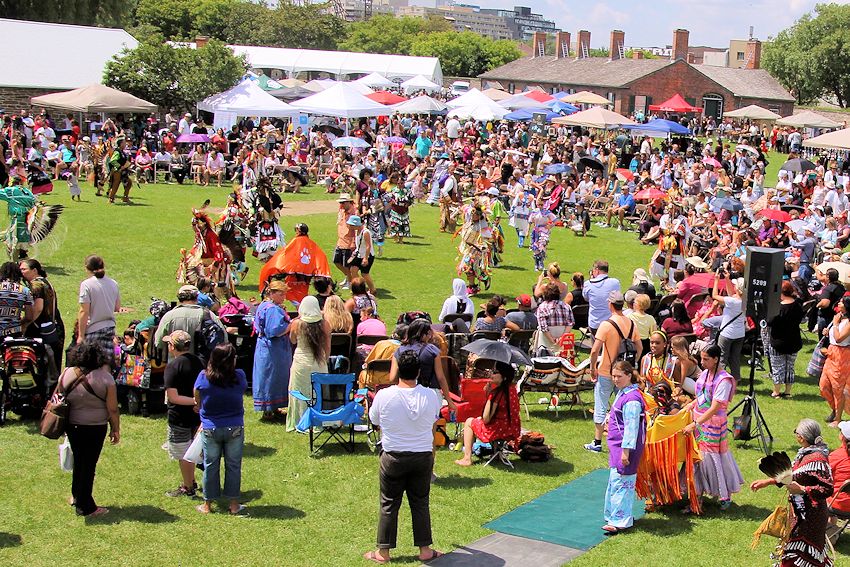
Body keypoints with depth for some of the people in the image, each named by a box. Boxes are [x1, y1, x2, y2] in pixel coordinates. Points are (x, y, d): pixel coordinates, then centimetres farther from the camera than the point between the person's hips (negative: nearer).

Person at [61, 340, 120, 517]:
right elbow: (112, 409, -13)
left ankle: (77, 496, 37)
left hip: (72, 426, 4)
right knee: (89, 464, 5)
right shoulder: (105, 378, -16)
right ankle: (85, 507, 13)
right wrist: (116, 429, 1)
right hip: (95, 428, -4)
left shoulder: (67, 374, -6)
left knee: (78, 460, 22)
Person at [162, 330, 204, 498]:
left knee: (183, 454, 7)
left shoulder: (173, 366, -19)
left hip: (179, 418, -7)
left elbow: (172, 397, -24)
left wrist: (194, 401, -23)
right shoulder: (198, 362, 3)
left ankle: (187, 488, 17)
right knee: (189, 451, 23)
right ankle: (190, 482, 34)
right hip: (197, 415, 7)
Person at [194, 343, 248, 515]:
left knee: (210, 466, 14)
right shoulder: (240, 377, -15)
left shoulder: (203, 377, -13)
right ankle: (234, 504, 20)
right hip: (235, 428, 0)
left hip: (210, 429, 1)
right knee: (233, 465, 12)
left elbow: (197, 401, 1)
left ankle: (207, 504, 24)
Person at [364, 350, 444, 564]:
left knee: (389, 504, 10)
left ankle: (383, 552, 17)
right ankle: (425, 550, 19)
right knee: (420, 503, 14)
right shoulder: (431, 395, -10)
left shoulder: (384, 396, -15)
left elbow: (374, 420, 2)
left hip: (393, 456, -1)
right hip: (423, 456, 2)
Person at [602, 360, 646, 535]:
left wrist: (626, 451, -22)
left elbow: (631, 427, -22)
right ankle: (622, 516, 28)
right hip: (617, 445, 11)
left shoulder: (631, 399, -21)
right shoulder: (623, 393, 12)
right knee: (614, 482, 17)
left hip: (625, 446, -11)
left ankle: (620, 521, -1)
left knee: (620, 481, -7)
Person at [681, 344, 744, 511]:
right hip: (699, 422, 7)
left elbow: (714, 409, -24)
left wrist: (694, 424, -27)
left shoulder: (724, 380, -21)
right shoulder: (705, 373, 3)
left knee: (714, 458, 3)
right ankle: (699, 492, 24)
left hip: (714, 424, -7)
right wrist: (689, 406, 2)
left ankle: (726, 496, 21)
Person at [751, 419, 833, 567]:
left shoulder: (817, 459, -25)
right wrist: (767, 482, 14)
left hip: (809, 516, -9)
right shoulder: (805, 453, 3)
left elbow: (827, 489, -28)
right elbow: (792, 476, 16)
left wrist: (801, 489, -29)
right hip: (800, 512, 9)